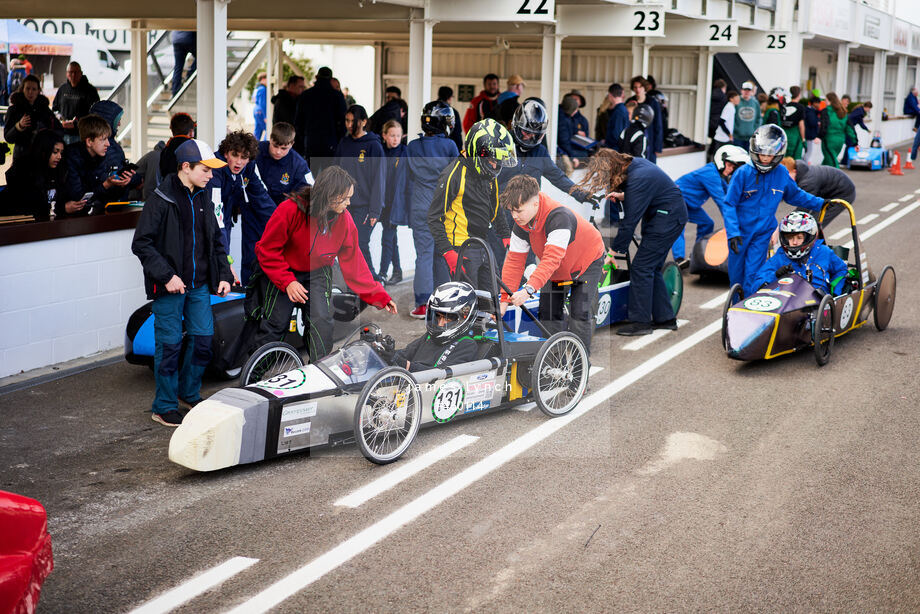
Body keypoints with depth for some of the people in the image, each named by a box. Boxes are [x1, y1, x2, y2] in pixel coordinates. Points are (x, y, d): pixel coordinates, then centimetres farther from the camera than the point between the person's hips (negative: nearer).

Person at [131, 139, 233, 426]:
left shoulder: (203, 198, 11)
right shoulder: (161, 200, -11)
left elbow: (215, 240, 21)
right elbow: (141, 244, -13)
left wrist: (223, 275, 10)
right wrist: (166, 276, -20)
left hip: (199, 285, 6)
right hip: (169, 287, -6)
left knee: (204, 339, 7)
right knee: (170, 344, -1)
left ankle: (189, 392, 28)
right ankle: (164, 407, 11)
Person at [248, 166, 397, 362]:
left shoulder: (344, 220, -13)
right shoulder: (290, 210, -26)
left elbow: (353, 262, -6)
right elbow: (267, 249, -18)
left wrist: (378, 296, -9)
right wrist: (287, 282, -25)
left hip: (316, 273, 3)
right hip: (279, 271, -3)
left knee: (322, 320, -14)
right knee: (276, 322, -6)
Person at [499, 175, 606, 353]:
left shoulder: (559, 217, -40)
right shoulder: (521, 225, -18)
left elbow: (552, 258, -49)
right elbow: (514, 261, -15)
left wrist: (529, 289, -60)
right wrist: (504, 300, -23)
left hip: (587, 263, -6)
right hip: (556, 271, 6)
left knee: (580, 314, -14)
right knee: (548, 312, 1)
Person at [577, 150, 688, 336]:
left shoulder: (637, 180, -26)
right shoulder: (634, 163, 3)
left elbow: (630, 221, -25)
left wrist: (613, 252, -20)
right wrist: (622, 196, 0)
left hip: (668, 218, -10)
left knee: (641, 266, -10)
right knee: (651, 268, 13)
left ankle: (640, 322, -6)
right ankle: (665, 318, 19)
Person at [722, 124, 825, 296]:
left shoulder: (782, 173, -2)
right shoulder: (743, 173, -13)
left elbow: (794, 195, 19)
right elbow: (729, 205, -11)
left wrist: (820, 203, 19)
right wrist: (732, 233, -20)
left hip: (763, 234, 1)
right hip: (740, 231, -1)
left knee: (752, 276, -9)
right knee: (736, 275, 8)